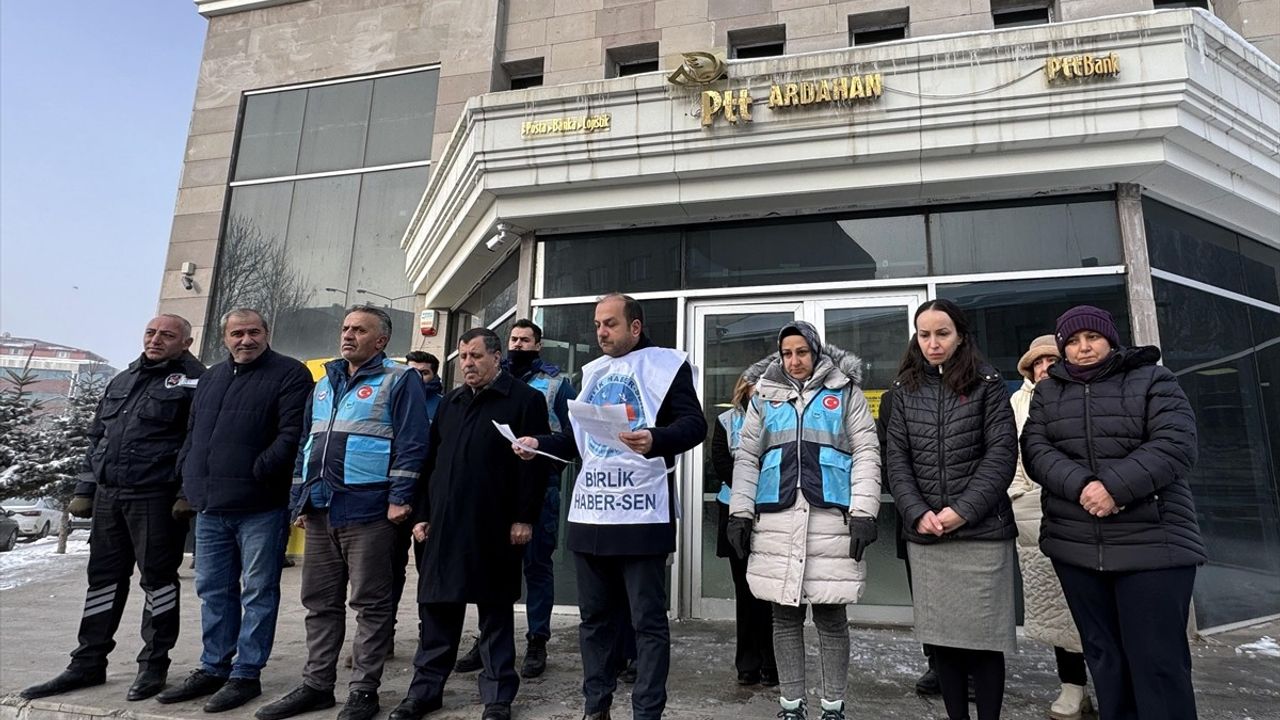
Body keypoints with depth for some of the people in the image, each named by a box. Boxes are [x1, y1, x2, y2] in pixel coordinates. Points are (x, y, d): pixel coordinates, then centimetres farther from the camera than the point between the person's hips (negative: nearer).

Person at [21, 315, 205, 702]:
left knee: (157, 578, 2)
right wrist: (84, 490, 15)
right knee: (103, 578, 13)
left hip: (156, 497, -7)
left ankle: (154, 664, 15)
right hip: (108, 495, 7)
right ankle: (88, 664, 25)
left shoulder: (193, 381, -6)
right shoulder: (121, 381, 17)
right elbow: (97, 438, 21)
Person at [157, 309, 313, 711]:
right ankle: (213, 668, 29)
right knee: (213, 590, 16)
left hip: (260, 505, -7)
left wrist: (258, 471, -19)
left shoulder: (289, 374, -5)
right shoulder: (211, 378, 19)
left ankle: (246, 674, 13)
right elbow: (192, 432, 24)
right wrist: (189, 473, 11)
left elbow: (292, 433, -15)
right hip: (210, 505, 7)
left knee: (258, 591, 2)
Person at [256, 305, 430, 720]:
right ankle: (316, 685, 27)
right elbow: (306, 444, 21)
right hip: (320, 511, 7)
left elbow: (411, 444, -12)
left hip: (367, 511, -7)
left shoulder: (399, 381, -5)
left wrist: (399, 498, -18)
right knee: (319, 603, 15)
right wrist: (299, 499, 16)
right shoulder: (324, 384, 18)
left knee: (370, 604, 3)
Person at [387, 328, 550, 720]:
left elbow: (534, 463, -9)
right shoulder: (449, 403, 16)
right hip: (444, 524, 5)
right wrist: (422, 514, 10)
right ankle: (425, 688, 28)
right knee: (437, 608, 12)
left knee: (496, 612, 7)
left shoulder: (525, 399, -3)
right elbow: (431, 461, 16)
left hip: (494, 528, -5)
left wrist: (524, 518, -13)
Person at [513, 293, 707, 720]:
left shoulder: (665, 364, -1)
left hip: (641, 512, -6)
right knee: (594, 615, 14)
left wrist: (655, 440, -31)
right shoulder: (593, 372, 18)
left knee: (648, 619, 2)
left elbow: (694, 424, -12)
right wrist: (539, 444, 7)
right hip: (590, 511, 7)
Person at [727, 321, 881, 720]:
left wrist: (863, 512, -7)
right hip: (776, 519, 2)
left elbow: (866, 453, 3)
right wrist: (740, 512, 3)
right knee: (784, 616, 8)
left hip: (831, 518, -2)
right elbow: (747, 457, 11)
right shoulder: (764, 396, 14)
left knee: (831, 616, 5)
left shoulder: (845, 392, 9)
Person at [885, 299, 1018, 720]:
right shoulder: (905, 391, 10)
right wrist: (917, 513, -9)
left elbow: (1002, 454, -5)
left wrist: (963, 511, -13)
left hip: (982, 532, -2)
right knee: (940, 636, 8)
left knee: (983, 637, 3)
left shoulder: (987, 385, 3)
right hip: (925, 536, 3)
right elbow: (897, 461, 5)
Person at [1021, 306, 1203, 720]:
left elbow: (1175, 445, -9)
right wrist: (1080, 485, -18)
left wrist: (1115, 487, -21)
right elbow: (1035, 450, -1)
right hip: (1075, 544, 3)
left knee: (1158, 661, 0)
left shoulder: (1152, 380, 3)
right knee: (1103, 656, 13)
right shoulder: (1048, 391, 11)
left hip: (1153, 542, -3)